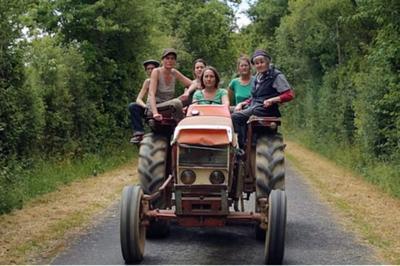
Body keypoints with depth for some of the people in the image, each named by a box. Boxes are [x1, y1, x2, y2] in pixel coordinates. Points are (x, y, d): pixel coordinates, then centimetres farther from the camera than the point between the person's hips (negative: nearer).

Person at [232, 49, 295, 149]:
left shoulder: (276, 76, -2)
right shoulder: (258, 76, 22)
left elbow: (290, 95, -9)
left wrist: (272, 100, -19)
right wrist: (242, 103, 11)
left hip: (266, 109, -8)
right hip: (254, 107, 8)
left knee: (236, 117, -26)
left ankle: (242, 147, -21)